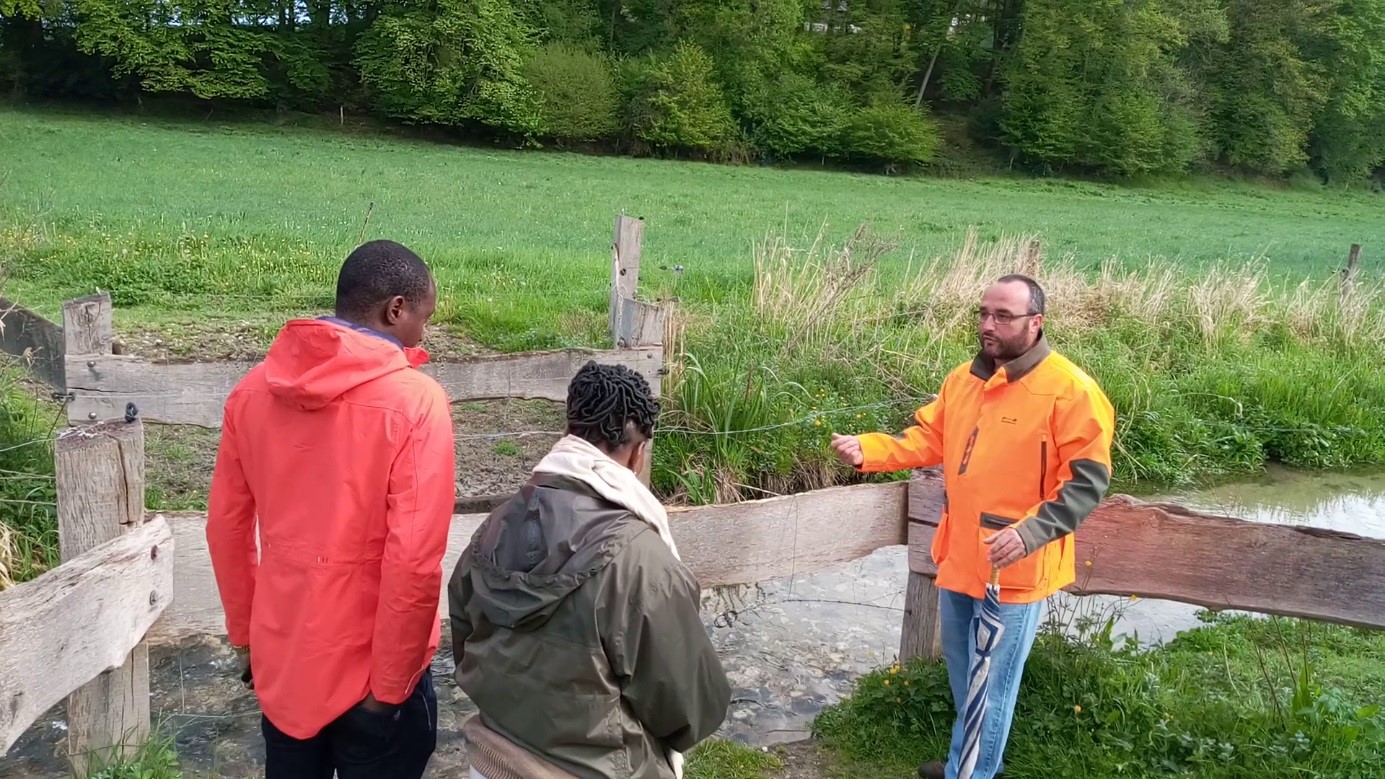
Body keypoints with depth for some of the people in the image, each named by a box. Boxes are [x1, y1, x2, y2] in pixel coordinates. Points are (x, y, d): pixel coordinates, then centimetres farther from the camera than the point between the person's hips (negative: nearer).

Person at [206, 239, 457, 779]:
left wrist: (245, 635, 17)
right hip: (370, 665, -5)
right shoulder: (414, 400, -19)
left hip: (280, 657, 5)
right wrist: (391, 684, -13)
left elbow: (226, 526, 6)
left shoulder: (255, 389, -1)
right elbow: (414, 561, -23)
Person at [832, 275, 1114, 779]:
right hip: (959, 555, 7)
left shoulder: (1070, 390, -16)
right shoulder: (964, 378, 6)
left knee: (990, 684, 6)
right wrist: (867, 451, -7)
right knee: (963, 670, 23)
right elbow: (927, 440, 10)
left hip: (1014, 566, -7)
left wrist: (1030, 532, -29)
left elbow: (1087, 480, -17)